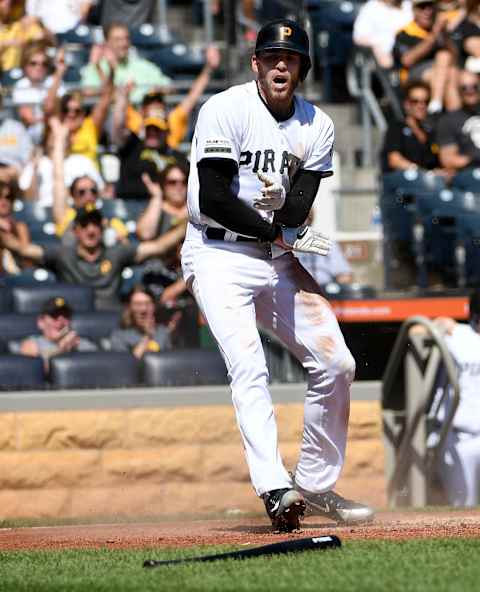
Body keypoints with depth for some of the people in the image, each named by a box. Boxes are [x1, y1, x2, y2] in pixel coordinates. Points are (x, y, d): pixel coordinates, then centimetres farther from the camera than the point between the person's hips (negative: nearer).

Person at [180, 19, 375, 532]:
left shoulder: (316, 127, 4)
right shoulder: (226, 110, -12)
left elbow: (298, 212, -5)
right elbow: (211, 199, -18)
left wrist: (282, 202, -27)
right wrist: (279, 232, -15)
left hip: (277, 259, 6)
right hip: (219, 256, -6)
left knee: (336, 364, 1)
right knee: (249, 368, -23)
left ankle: (315, 485, 14)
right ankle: (274, 489, -33)